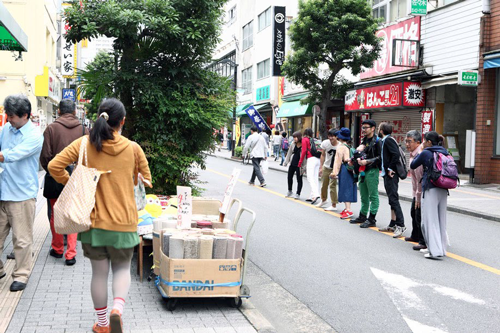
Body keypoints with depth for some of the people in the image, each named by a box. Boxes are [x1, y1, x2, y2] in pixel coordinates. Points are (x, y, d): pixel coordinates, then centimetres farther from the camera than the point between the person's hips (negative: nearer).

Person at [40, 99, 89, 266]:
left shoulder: (51, 128, -8)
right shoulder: (83, 130, -3)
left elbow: (45, 156, -7)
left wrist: (49, 169, 12)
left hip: (55, 177, -1)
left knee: (56, 215, 13)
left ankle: (57, 249, 26)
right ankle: (71, 253, 5)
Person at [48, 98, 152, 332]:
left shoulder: (84, 144, -5)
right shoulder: (133, 148, -6)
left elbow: (54, 166, -9)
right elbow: (146, 180, 5)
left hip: (94, 219, 1)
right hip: (124, 221, -1)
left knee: (99, 272, 14)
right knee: (122, 269, 16)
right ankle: (117, 308, -9)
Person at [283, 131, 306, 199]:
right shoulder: (293, 144, 2)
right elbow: (289, 153, 12)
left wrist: (304, 166, -16)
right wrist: (286, 161, 12)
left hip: (299, 165, -6)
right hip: (292, 163, 6)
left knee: (299, 179, 2)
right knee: (289, 177, 16)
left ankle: (297, 194, 13)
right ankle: (289, 192, 36)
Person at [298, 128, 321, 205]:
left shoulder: (305, 139, 5)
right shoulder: (314, 140, 21)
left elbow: (304, 151, -4)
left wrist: (300, 162, -2)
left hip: (311, 159, -6)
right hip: (318, 159, 7)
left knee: (310, 178, -12)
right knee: (315, 179, 6)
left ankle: (315, 194, -28)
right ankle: (312, 196, 7)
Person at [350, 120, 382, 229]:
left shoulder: (377, 141, -10)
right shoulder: (364, 140, 17)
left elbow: (380, 157, -16)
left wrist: (367, 161, -20)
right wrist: (358, 159, 8)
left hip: (372, 171, -9)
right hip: (363, 171, 9)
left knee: (373, 196, -3)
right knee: (364, 196, 16)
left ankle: (371, 219, 0)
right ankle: (362, 216, 26)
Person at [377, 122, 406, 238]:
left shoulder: (388, 140, -12)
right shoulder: (385, 141, 18)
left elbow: (396, 154, -24)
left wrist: (390, 169, -20)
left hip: (391, 174, -11)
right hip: (387, 174, 11)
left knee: (393, 198, -13)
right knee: (392, 199, 13)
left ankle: (400, 225, -14)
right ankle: (393, 224, 19)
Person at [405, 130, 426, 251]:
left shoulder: (418, 155, -23)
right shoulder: (413, 154, 11)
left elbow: (420, 177, -24)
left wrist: (419, 196, -21)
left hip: (422, 192, -11)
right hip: (417, 192, 11)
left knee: (420, 216, -8)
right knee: (414, 213, 24)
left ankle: (424, 242, -1)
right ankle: (416, 236, 42)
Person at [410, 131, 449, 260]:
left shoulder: (425, 153, -7)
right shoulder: (445, 153, 9)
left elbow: (413, 165, 5)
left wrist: (419, 154, 17)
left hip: (430, 190, -6)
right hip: (443, 190, 6)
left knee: (430, 220, -2)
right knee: (441, 219, 14)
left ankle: (435, 251, -7)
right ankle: (441, 248, 21)